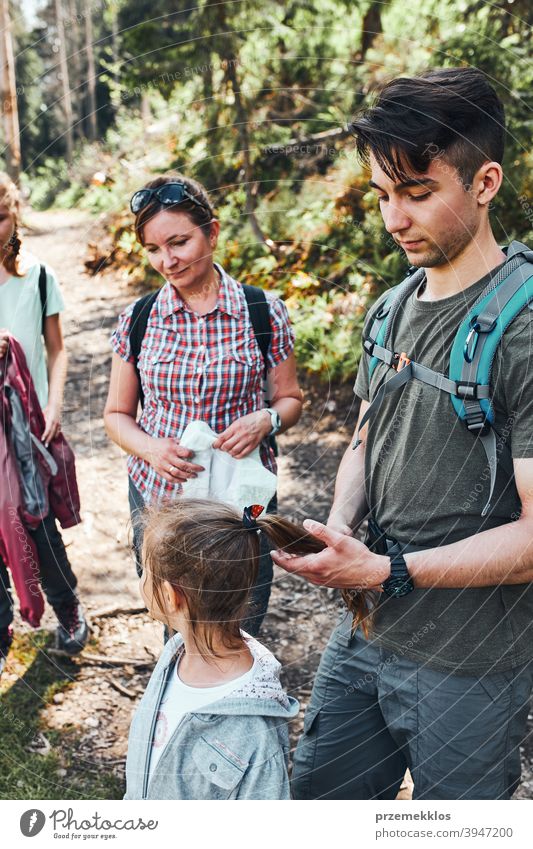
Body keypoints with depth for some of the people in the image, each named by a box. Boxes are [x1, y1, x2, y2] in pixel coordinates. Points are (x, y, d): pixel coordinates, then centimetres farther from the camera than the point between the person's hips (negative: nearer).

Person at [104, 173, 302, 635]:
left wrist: (267, 418, -16)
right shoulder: (137, 320, 0)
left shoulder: (264, 312, -4)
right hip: (158, 493, 1)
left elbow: (290, 398, 6)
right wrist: (150, 448, -13)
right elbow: (117, 414, 7)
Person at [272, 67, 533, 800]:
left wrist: (389, 571, -25)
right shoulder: (391, 310, 5)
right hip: (365, 633, 7)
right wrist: (341, 531, -4)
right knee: (317, 794, 21)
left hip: (469, 664, -6)